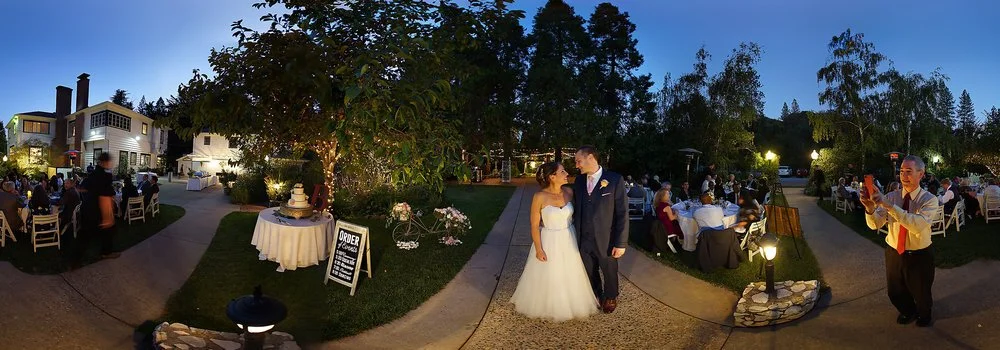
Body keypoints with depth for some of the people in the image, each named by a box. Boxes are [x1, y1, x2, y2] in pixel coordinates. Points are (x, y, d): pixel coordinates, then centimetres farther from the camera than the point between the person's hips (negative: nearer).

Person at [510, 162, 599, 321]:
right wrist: (538, 249, -12)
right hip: (549, 242, -4)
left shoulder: (569, 192, -7)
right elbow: (534, 225, -13)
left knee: (570, 275, 18)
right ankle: (547, 306, 37)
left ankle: (569, 304, 42)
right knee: (548, 277, 12)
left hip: (569, 241, 4)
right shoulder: (539, 197, -19)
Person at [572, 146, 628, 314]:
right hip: (584, 239, 3)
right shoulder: (579, 180, 0)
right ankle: (596, 295, 47)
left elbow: (622, 213, -13)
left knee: (609, 271, 19)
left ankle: (610, 297, 46)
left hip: (606, 240, -3)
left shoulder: (615, 180, -14)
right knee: (590, 272, 20)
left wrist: (621, 243, -15)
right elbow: (576, 209, 6)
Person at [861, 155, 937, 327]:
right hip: (894, 253, 3)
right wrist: (870, 208, -36)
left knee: (921, 293, 19)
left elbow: (918, 225, -35)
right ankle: (907, 311, 52)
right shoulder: (891, 196, -7)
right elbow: (874, 224, -15)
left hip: (920, 256, -3)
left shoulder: (929, 200, -16)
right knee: (894, 292, 20)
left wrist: (889, 205, -45)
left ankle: (924, 313, 53)